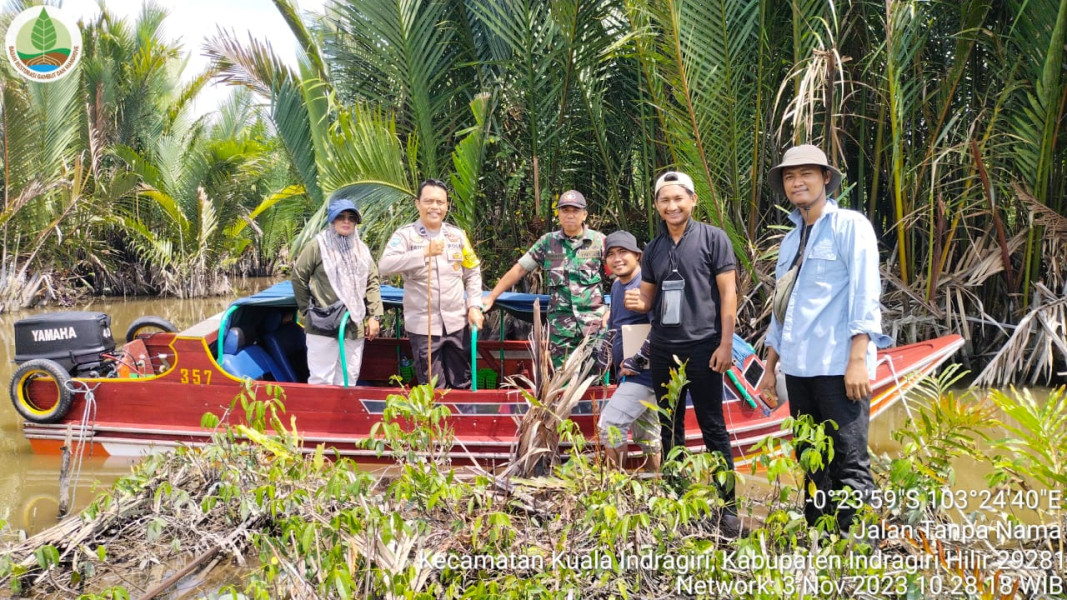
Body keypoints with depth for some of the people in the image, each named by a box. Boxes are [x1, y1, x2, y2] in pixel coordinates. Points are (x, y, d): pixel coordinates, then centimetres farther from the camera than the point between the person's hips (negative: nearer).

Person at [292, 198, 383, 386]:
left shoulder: (362, 249, 13)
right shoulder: (318, 246, -2)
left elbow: (372, 283, 13)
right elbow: (298, 278, 1)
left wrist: (374, 316, 5)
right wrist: (309, 311, 2)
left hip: (355, 327, 5)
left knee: (348, 381, 9)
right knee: (322, 381, -3)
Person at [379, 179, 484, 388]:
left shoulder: (457, 235, 7)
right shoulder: (405, 235, -6)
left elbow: (472, 273, 14)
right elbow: (385, 266, -22)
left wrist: (474, 306, 2)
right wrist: (424, 253, -27)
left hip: (457, 323, 4)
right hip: (423, 326, -3)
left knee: (462, 386, 13)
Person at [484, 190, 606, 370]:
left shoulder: (599, 241, 1)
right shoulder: (547, 242, 6)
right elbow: (519, 270, 8)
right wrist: (491, 297, 5)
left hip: (593, 320, -1)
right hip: (560, 322, 1)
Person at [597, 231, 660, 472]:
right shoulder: (616, 286, 12)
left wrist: (636, 362, -18)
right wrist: (618, 359, 12)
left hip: (644, 372, -9)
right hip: (629, 373, 9)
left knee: (609, 424, -15)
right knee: (648, 436, 14)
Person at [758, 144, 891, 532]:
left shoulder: (850, 226, -1)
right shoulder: (791, 241, 19)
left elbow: (865, 296, -10)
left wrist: (857, 360, -17)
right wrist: (770, 368, 20)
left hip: (838, 368, -7)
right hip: (799, 369, 7)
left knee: (849, 466, -8)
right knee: (812, 466, 10)